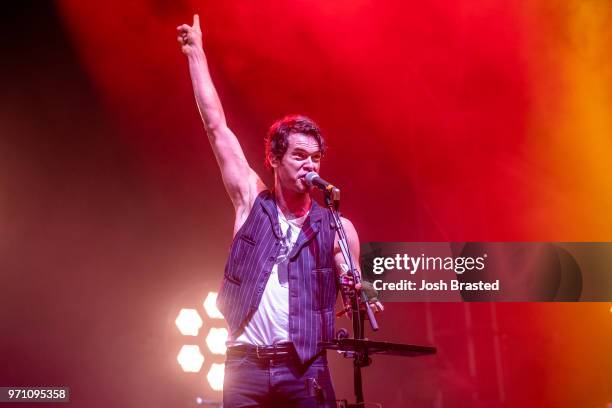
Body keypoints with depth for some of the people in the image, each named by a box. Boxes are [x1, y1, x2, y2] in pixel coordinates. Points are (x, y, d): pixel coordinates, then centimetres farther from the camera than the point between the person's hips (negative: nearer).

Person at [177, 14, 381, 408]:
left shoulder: (336, 227, 5)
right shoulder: (252, 201, 6)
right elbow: (216, 126, 8)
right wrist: (196, 53, 11)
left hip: (305, 370, 0)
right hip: (245, 365, 1)